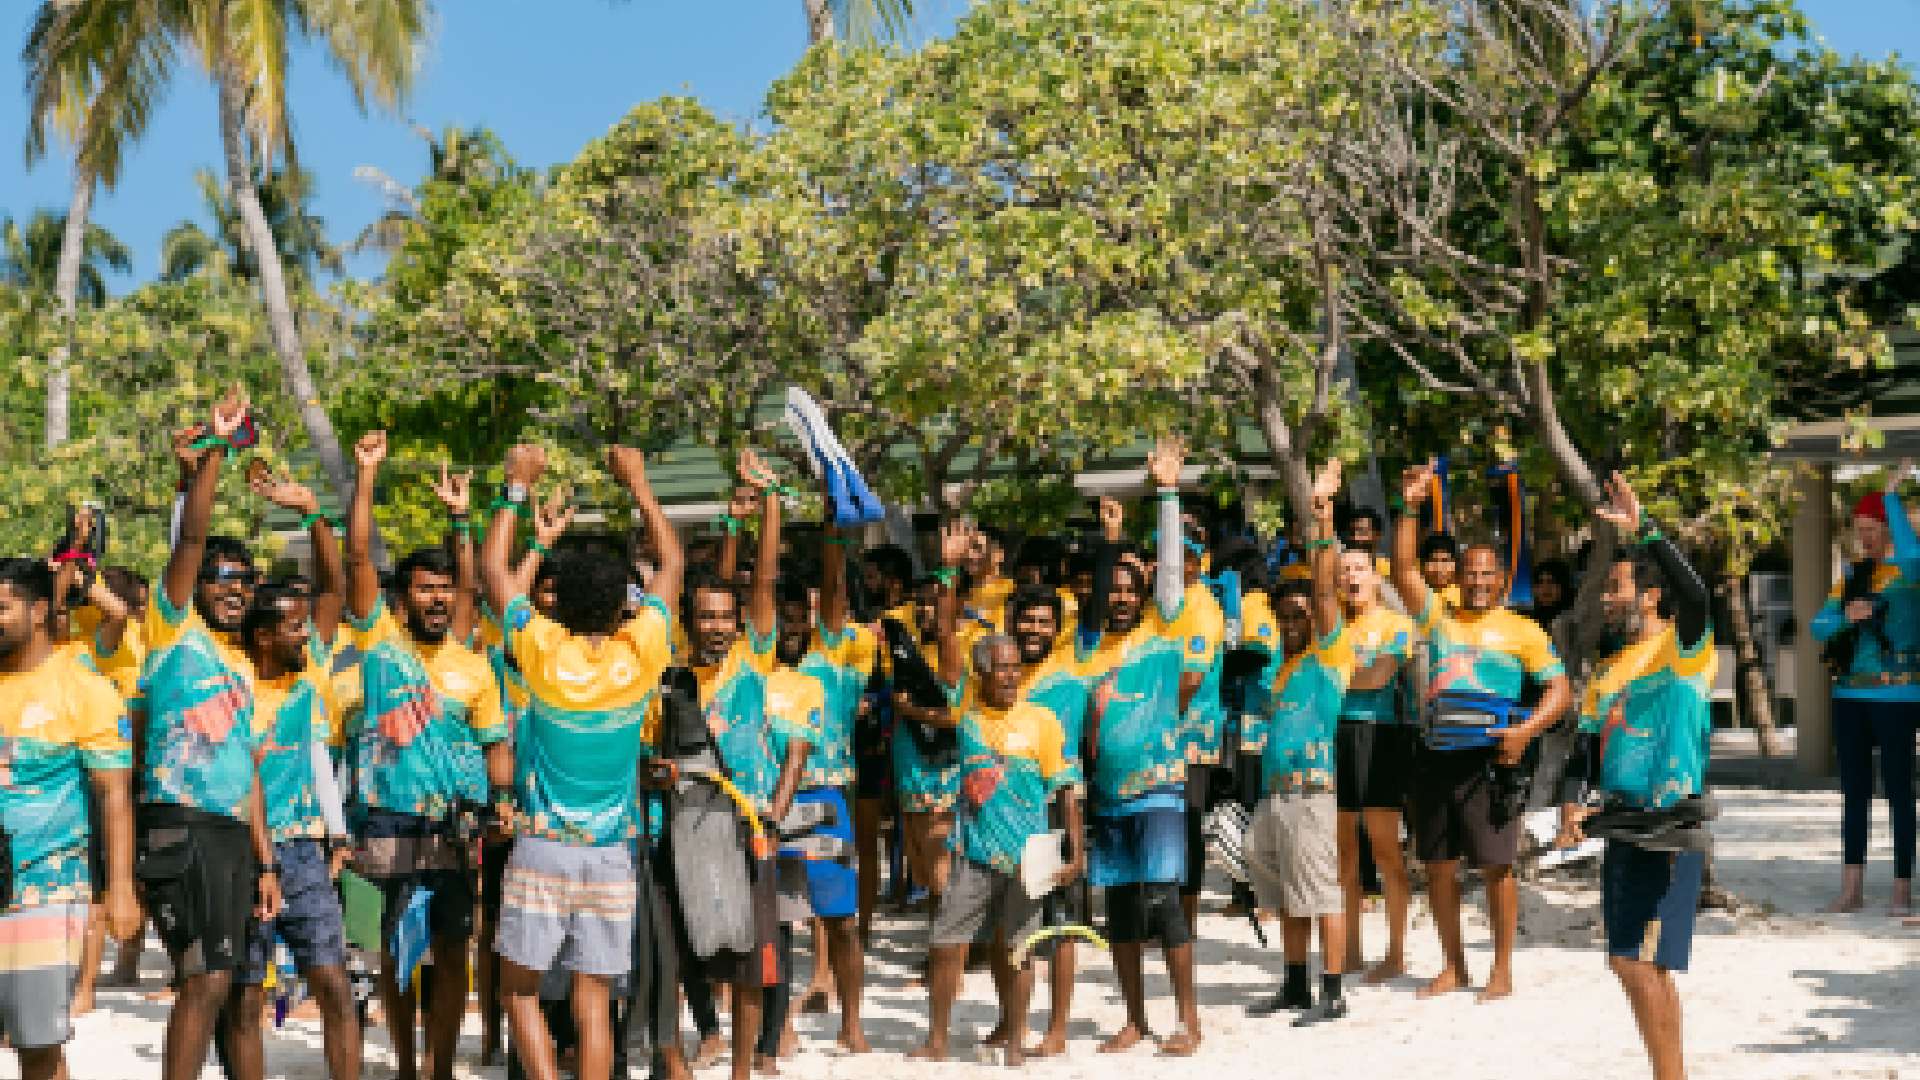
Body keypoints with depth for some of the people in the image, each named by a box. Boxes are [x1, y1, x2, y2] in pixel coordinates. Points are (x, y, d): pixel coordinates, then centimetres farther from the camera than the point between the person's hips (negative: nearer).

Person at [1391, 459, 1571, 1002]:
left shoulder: (1521, 630, 4)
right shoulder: (1438, 617, 12)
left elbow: (1559, 688, 2)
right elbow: (1403, 569, 1)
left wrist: (1525, 730, -14)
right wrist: (1410, 507, -8)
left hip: (1487, 757, -4)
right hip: (1436, 754, 4)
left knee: (1496, 865, -2)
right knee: (1438, 866, 8)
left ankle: (1502, 969, 8)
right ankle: (1453, 967, 19)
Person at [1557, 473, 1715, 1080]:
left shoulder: (1683, 649, -7)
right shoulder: (1610, 669, 15)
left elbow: (1696, 594, -27)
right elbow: (1588, 741, 16)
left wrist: (1640, 529, -29)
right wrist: (1573, 800, -1)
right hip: (1622, 825, 8)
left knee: (1639, 961, -12)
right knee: (1635, 964, 12)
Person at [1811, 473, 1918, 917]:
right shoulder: (1853, 575, 14)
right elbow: (1819, 627, 8)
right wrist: (1846, 617, -15)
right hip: (1850, 694, 6)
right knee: (1853, 792, 7)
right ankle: (1852, 889, 12)